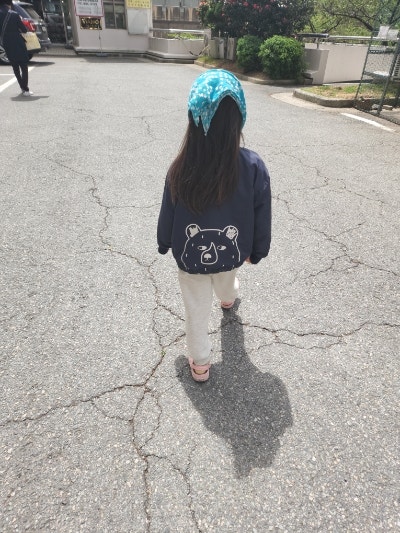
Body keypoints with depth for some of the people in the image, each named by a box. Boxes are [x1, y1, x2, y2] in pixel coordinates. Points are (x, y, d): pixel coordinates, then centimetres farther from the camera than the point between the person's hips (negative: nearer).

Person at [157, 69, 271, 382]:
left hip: (190, 255, -2)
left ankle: (200, 364, 33)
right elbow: (262, 216, -11)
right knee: (227, 280, 36)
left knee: (197, 309, 17)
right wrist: (256, 250, 7)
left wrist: (164, 243, 12)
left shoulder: (181, 168, -21)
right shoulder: (253, 166, -21)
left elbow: (168, 213, -7)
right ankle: (228, 298, 70)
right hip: (231, 252, 2)